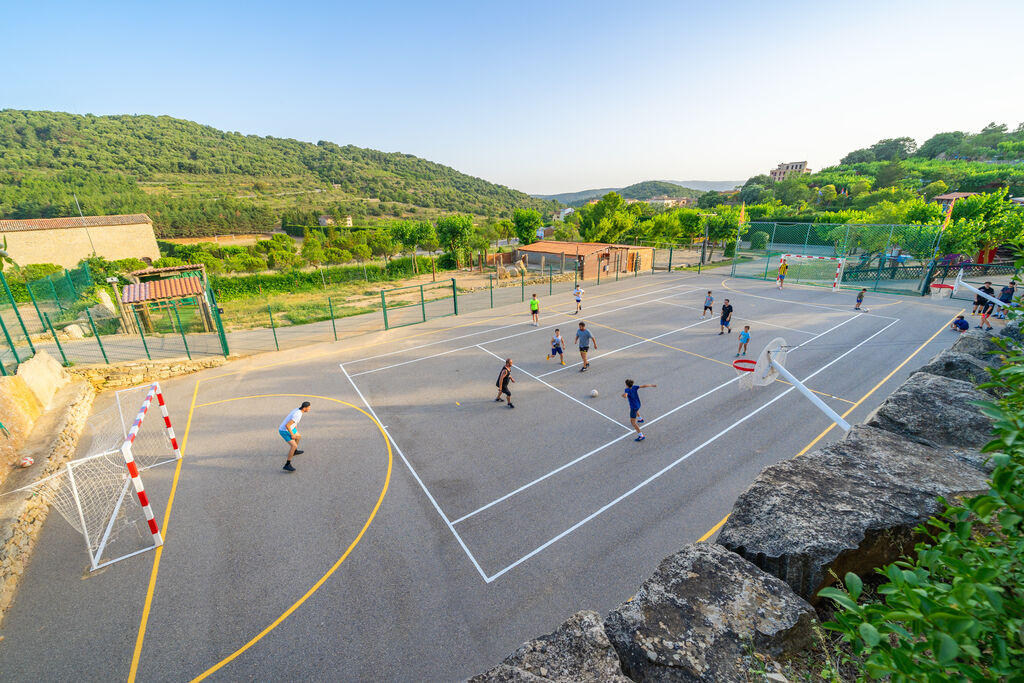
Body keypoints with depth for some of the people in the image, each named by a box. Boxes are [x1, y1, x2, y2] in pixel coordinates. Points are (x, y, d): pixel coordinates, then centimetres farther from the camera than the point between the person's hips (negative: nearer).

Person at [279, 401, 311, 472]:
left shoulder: (298, 409, 0)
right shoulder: (297, 415, -32)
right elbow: (287, 425, -35)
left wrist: (296, 430, 25)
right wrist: (292, 435, -21)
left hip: (288, 428, 10)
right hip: (284, 431, -10)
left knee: (298, 437, 31)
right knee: (294, 446, -20)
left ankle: (294, 451, 54)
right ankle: (287, 465, -15)